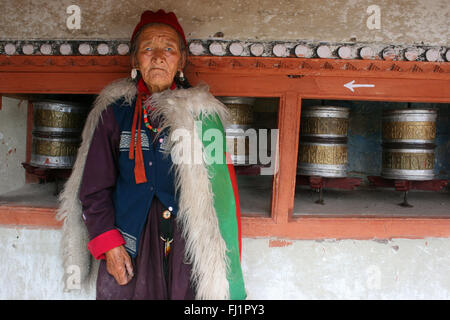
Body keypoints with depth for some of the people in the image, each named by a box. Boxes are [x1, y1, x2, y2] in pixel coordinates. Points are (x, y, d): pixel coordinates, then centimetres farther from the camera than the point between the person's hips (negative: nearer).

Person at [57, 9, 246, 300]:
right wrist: (108, 243, -5)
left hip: (189, 243, 0)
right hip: (128, 248, 1)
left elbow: (223, 190, -3)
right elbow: (94, 187, 5)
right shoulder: (114, 112, 1)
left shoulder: (202, 112, -3)